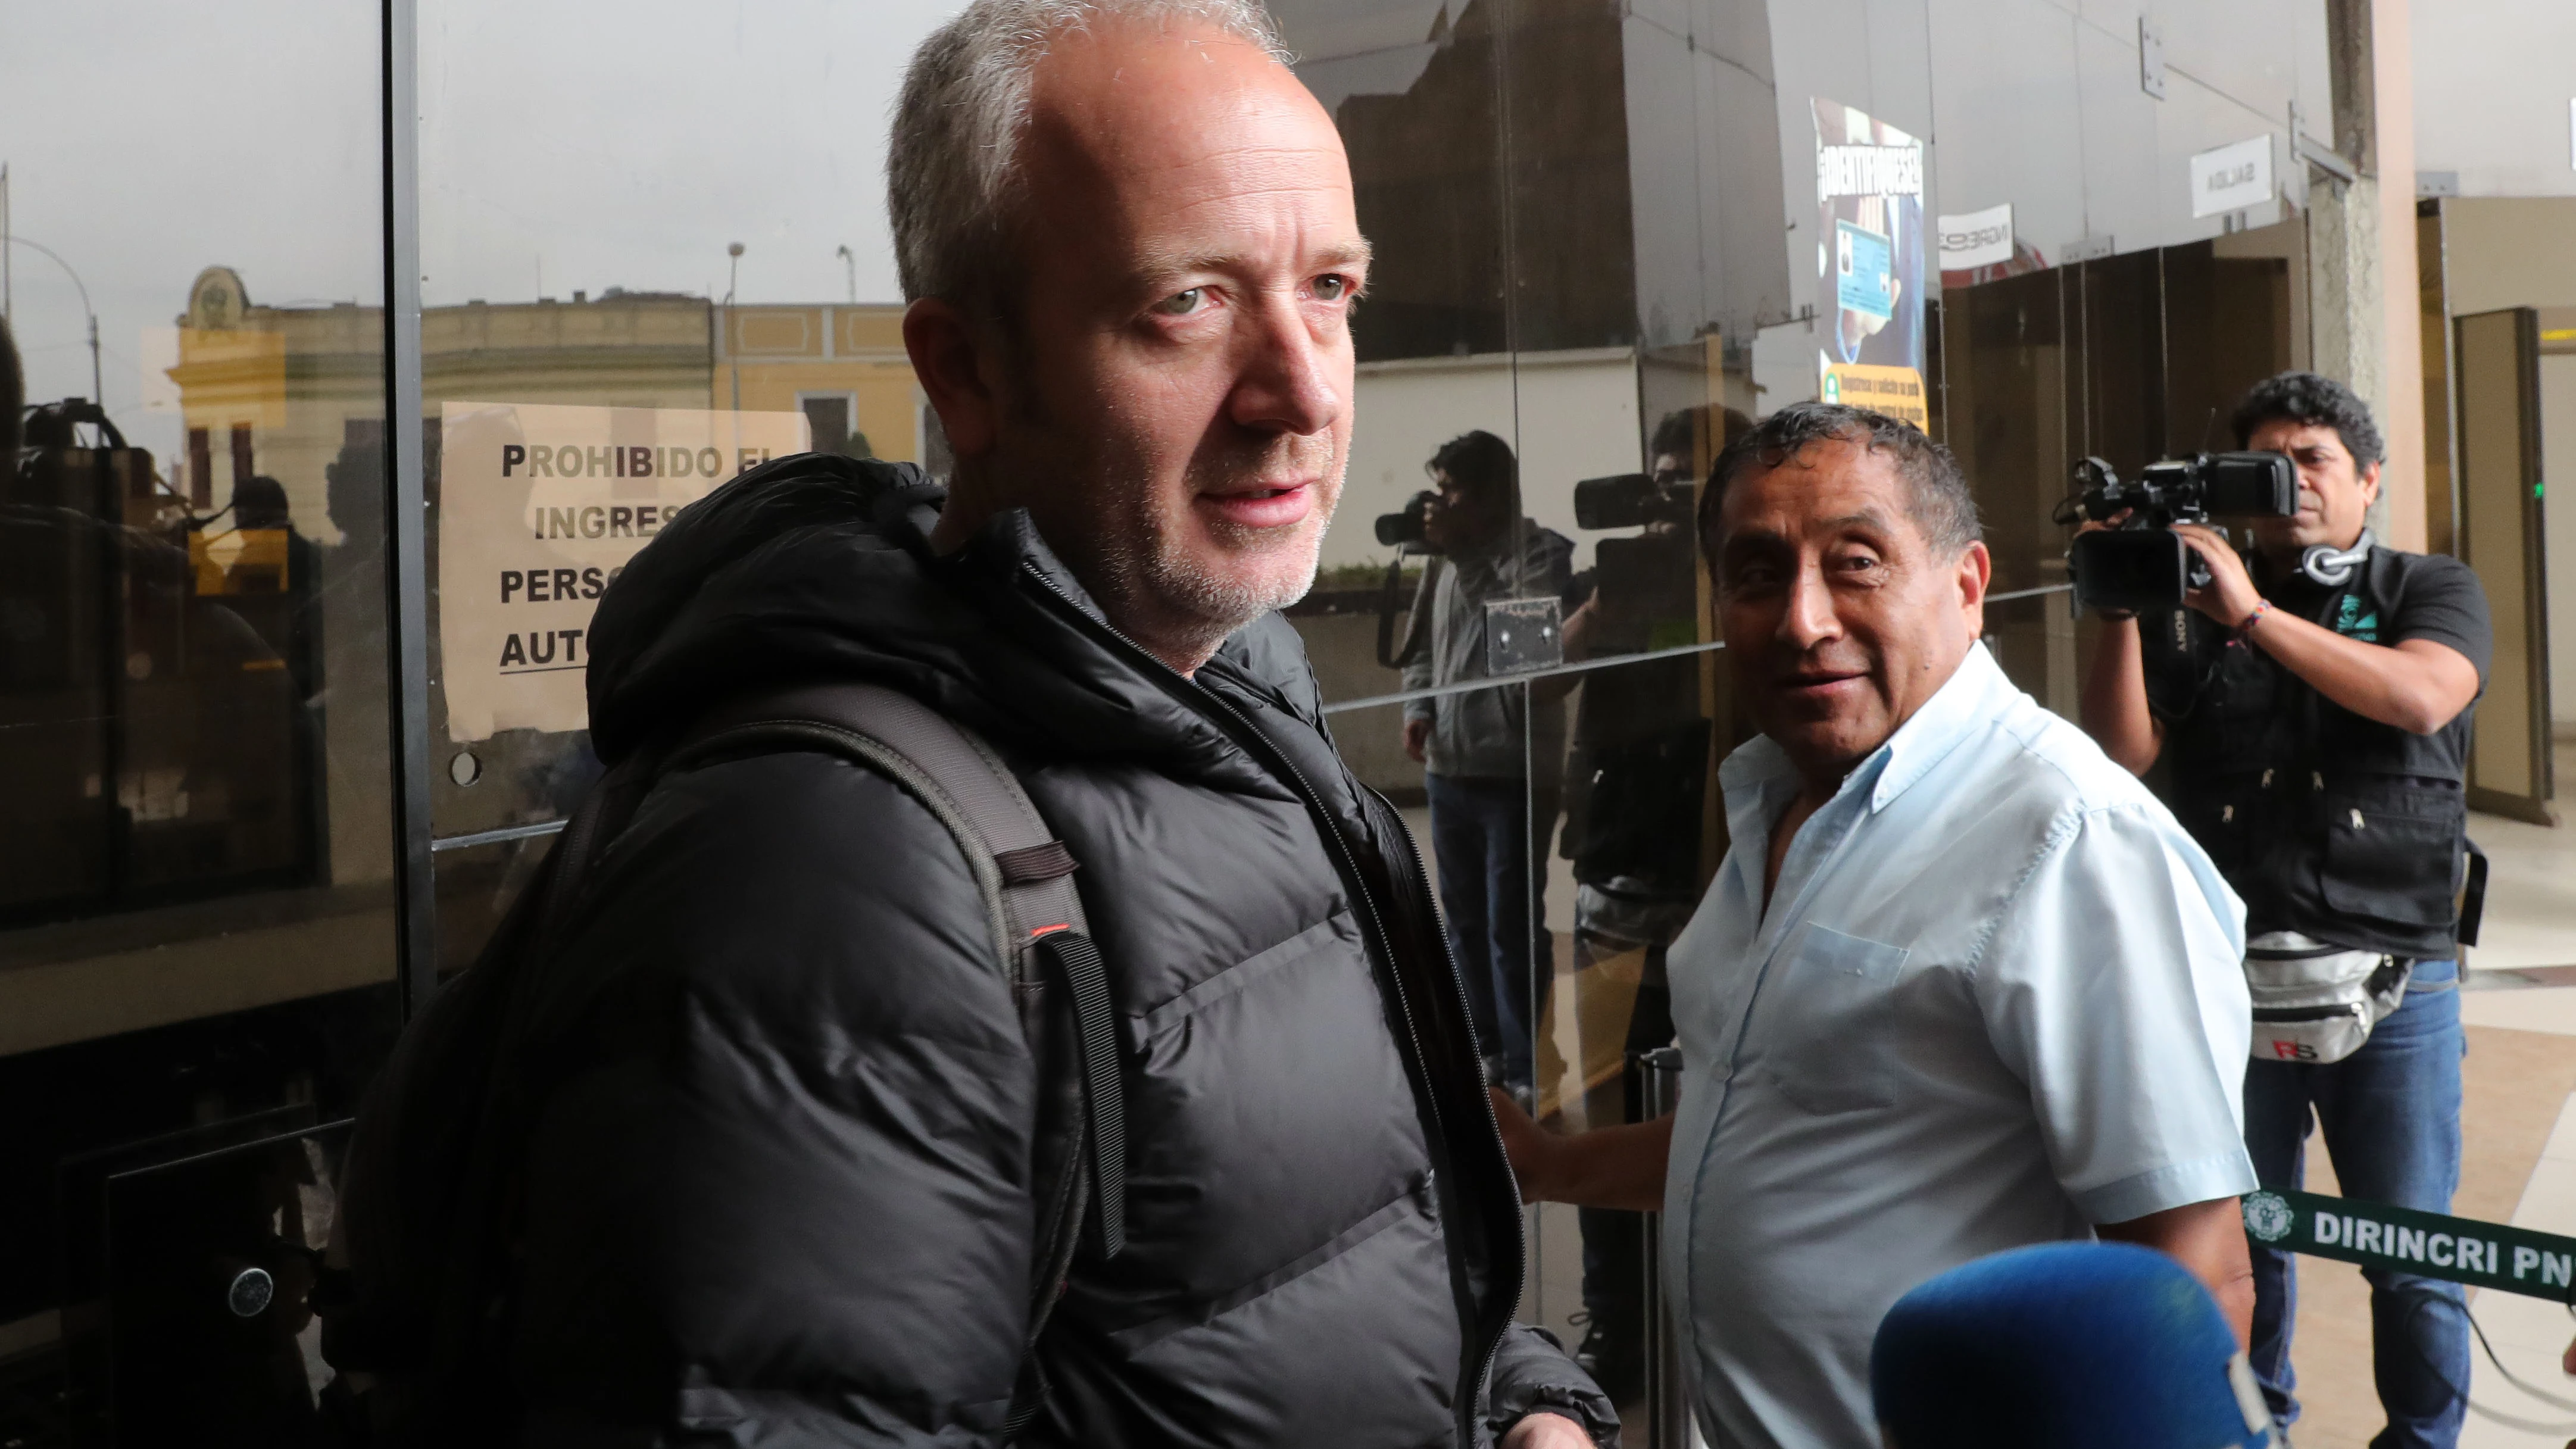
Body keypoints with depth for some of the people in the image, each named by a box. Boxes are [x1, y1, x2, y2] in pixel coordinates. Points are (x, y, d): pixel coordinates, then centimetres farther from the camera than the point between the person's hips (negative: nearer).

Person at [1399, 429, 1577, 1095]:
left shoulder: (1540, 553, -7)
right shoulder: (1444, 557, 10)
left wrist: (1462, 557, -18)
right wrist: (1418, 705, 2)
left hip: (1515, 771, -7)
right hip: (1448, 767, 7)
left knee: (1513, 923, -5)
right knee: (1465, 917, 15)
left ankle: (1527, 1070, 4)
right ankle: (1488, 1048, 29)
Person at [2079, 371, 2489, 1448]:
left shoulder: (2430, 591, 5)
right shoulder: (2190, 609, 7)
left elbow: (2421, 697, -16)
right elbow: (2122, 752, -2)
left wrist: (2253, 612, -19)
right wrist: (2124, 611, -13)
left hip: (2394, 981, -1)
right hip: (2228, 977, 1)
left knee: (2411, 1255, 5)